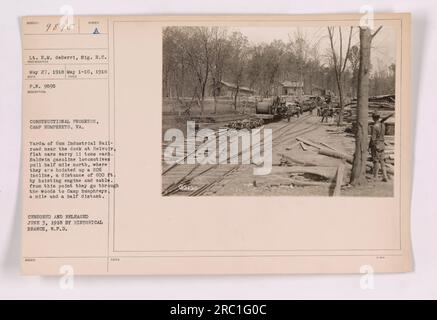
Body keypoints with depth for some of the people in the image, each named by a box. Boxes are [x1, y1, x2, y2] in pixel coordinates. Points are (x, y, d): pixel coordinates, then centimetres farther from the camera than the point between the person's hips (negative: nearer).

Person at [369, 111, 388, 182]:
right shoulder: (382, 125, 5)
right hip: (382, 144, 7)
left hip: (375, 145, -7)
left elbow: (373, 138, -17)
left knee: (376, 161, -1)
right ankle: (384, 177, 8)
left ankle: (375, 178, 5)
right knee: (382, 161, 10)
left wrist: (369, 146, -9)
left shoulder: (374, 126, -18)